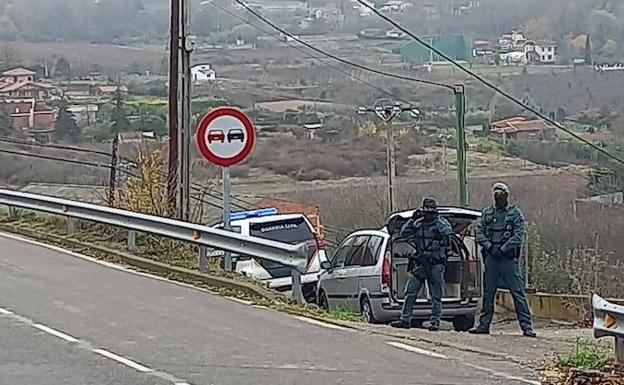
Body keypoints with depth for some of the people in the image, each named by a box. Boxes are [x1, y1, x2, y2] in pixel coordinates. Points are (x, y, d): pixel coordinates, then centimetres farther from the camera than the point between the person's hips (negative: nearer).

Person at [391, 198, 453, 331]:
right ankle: (405, 320, 3)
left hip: (436, 266, -3)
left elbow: (448, 231, -23)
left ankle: (435, 322, 9)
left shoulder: (441, 222, -1)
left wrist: (436, 219, -17)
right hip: (420, 264, 3)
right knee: (410, 293, -1)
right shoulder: (418, 224, 9)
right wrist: (412, 219, -4)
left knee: (436, 296, 2)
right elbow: (403, 235, 3)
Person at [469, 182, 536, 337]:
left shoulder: (515, 213, 2)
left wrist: (503, 248, -14)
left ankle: (526, 326, -6)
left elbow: (519, 235, -6)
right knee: (488, 293, 8)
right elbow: (479, 232, 6)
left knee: (518, 292, -6)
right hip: (491, 258, 3)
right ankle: (484, 325, 15)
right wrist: (489, 246, -10)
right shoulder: (487, 213, 12)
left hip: (509, 258, -3)